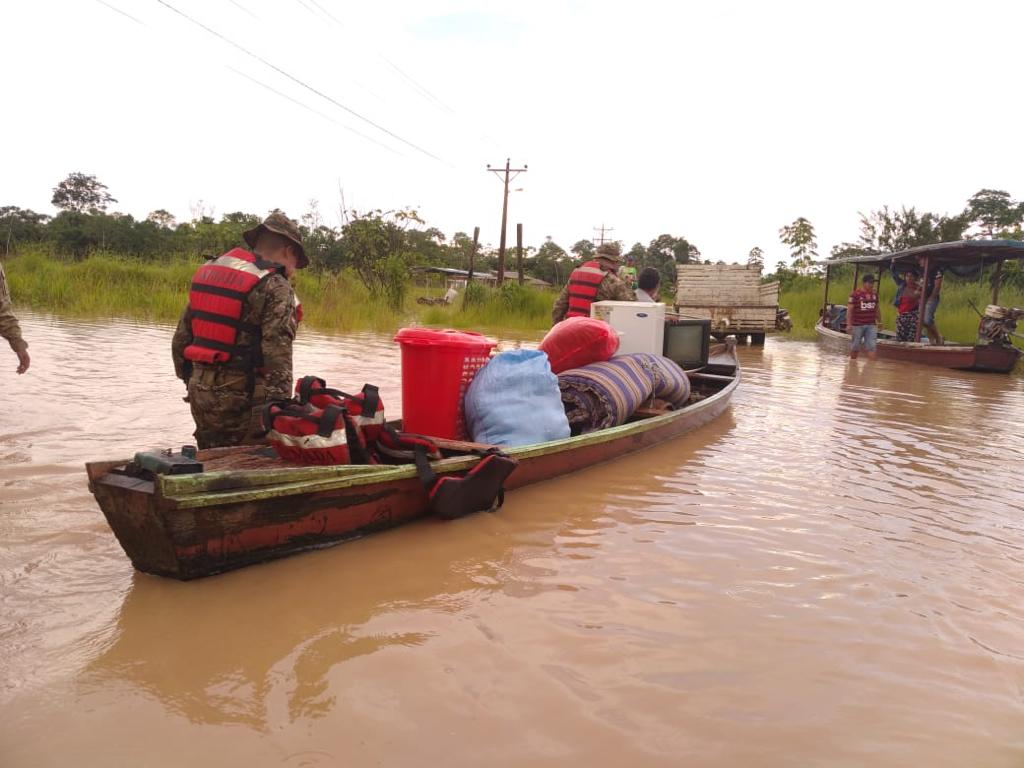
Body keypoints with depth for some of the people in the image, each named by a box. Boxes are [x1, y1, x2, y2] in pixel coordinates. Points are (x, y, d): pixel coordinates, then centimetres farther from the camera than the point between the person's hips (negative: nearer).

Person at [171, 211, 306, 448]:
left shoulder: (209, 272, 12)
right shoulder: (276, 288, -11)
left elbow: (181, 338, 14)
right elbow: (277, 358, -19)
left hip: (200, 394, 7)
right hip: (240, 398, -7)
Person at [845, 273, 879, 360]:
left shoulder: (874, 294, 9)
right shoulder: (855, 294, -10)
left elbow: (876, 308, 20)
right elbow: (849, 309, -10)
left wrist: (878, 321, 22)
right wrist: (849, 324, -14)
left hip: (871, 325, 4)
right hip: (857, 325, -4)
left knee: (873, 347, -6)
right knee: (855, 347, 8)